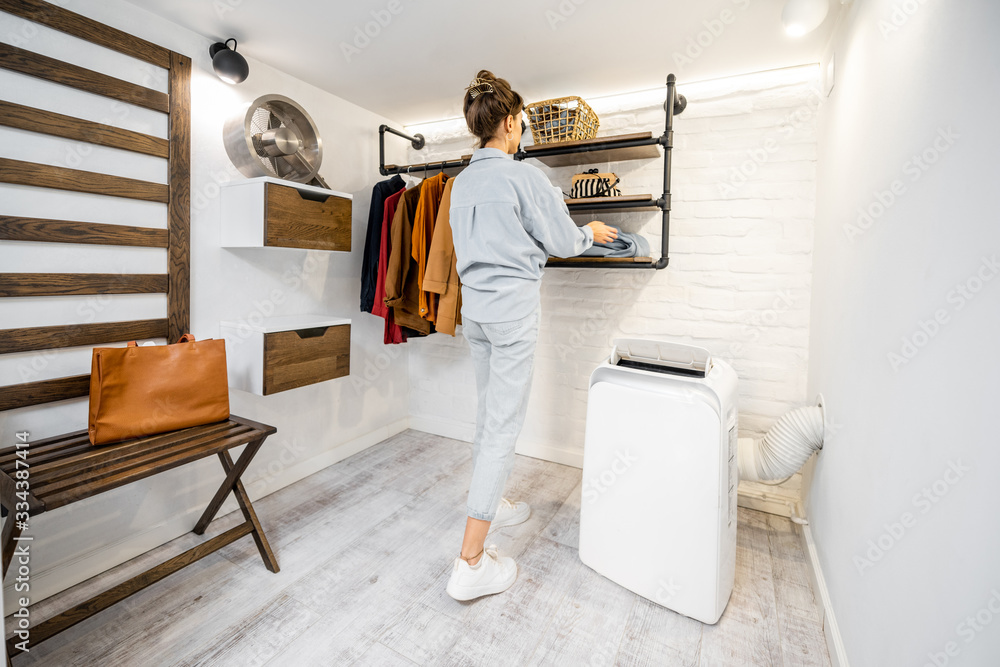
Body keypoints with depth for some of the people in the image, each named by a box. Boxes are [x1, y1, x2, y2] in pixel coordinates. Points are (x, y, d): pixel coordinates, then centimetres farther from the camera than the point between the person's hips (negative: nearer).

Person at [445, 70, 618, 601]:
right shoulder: (524, 176, -11)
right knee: (503, 424, -5)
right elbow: (562, 243, -5)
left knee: (489, 411, 20)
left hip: (474, 306, 8)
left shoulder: (461, 182, 11)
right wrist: (591, 233, 15)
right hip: (513, 305, -8)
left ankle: (488, 503, 38)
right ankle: (471, 561, 2)